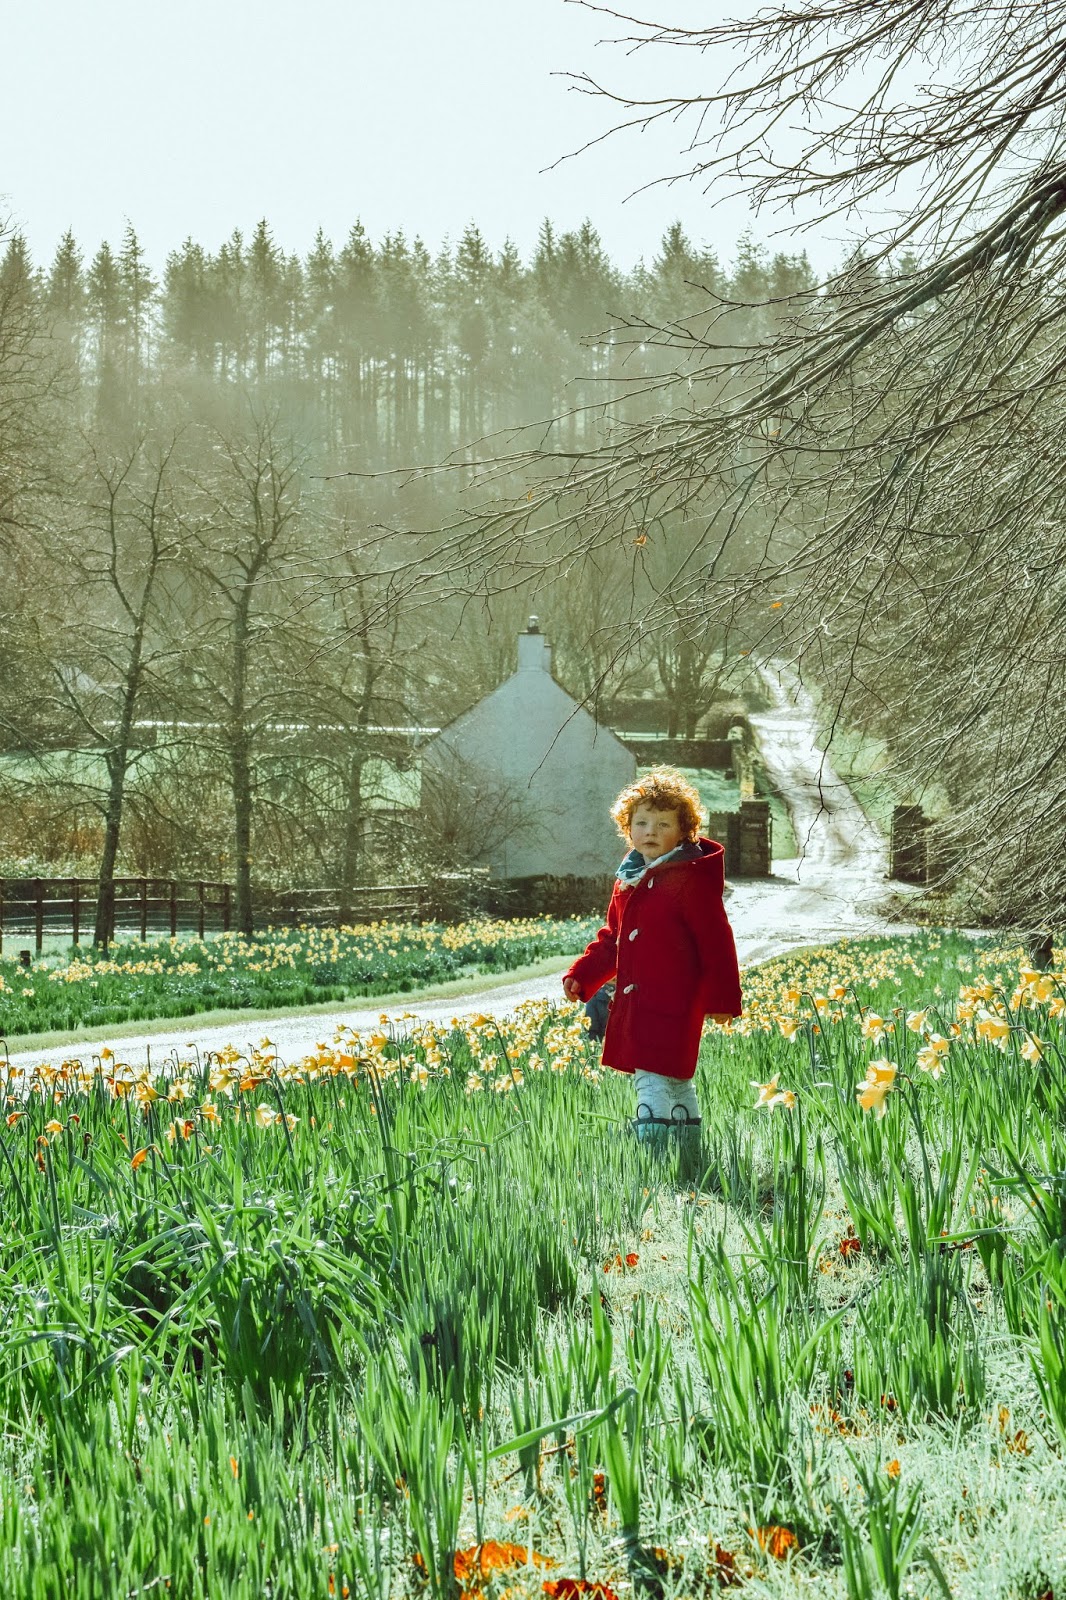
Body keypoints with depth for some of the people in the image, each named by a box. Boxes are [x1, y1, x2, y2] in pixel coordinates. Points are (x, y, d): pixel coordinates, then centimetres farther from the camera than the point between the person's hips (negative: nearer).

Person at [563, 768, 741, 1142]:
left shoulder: (691, 880, -11)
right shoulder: (629, 881, 14)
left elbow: (716, 942, -12)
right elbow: (611, 940, 23)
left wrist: (723, 999, -14)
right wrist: (580, 976, 12)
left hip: (671, 1008, -8)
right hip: (635, 1006, 8)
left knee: (653, 1080, -14)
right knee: (677, 1084, 16)